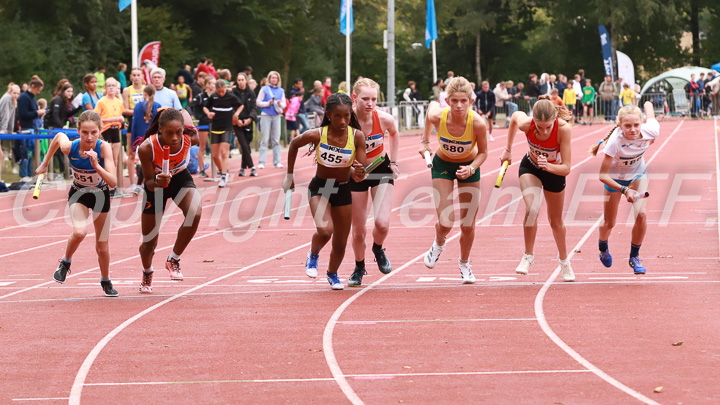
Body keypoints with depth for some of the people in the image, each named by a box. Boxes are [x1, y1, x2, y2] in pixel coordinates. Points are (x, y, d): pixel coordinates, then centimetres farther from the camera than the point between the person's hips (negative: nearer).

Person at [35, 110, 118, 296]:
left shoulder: (104, 148, -30)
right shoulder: (69, 147, -27)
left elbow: (113, 182, -33)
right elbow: (59, 136, -2)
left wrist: (96, 166, -48)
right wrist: (45, 164, 8)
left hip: (101, 194, 0)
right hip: (78, 193, 0)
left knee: (102, 246, 8)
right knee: (79, 232, -29)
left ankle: (105, 281, 37)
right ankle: (65, 262, 1)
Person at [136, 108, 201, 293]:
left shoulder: (190, 138, -29)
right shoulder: (147, 148, -36)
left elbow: (184, 112, -6)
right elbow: (149, 182, -25)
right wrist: (157, 181, -44)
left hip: (181, 179, 1)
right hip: (157, 184, -1)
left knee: (195, 212, -33)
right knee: (149, 243, 8)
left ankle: (174, 260, -9)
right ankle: (147, 274, 46)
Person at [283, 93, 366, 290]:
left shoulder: (357, 136, -17)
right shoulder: (316, 135, -20)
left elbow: (360, 174, -14)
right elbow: (294, 144, 2)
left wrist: (358, 172, -38)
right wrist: (289, 175, 8)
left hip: (343, 191, 2)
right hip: (319, 187, -2)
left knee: (340, 244, 10)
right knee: (324, 230, -27)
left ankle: (332, 274, 42)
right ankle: (313, 255, 8)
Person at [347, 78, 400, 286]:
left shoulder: (384, 118, -21)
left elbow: (394, 134, 4)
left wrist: (393, 162, 4)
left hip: (381, 170, 1)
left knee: (382, 224, -16)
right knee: (358, 230, 4)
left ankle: (378, 249, 20)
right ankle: (359, 268, 33)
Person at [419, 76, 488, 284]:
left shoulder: (478, 123, -31)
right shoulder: (437, 116, -29)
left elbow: (483, 152, -12)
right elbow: (431, 105, -2)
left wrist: (471, 169, -31)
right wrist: (425, 141, 5)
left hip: (468, 166, 0)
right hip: (442, 165, 0)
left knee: (468, 225, 3)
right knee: (445, 222, -12)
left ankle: (464, 263, 32)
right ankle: (438, 244, 25)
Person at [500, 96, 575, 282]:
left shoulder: (563, 129, -38)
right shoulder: (526, 124, -34)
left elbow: (566, 168, -33)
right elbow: (515, 115, -7)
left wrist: (548, 166, -53)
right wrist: (508, 149, 3)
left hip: (554, 171, 0)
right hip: (530, 168, 0)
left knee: (556, 221, 15)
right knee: (532, 209, -26)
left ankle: (564, 262, 40)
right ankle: (528, 256, -6)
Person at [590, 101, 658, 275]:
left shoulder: (651, 132, -33)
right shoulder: (615, 141, -41)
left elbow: (648, 104, -11)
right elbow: (603, 176, -35)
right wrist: (624, 190, -47)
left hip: (638, 174, 2)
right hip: (615, 177, -2)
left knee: (641, 214, -17)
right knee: (609, 223, 9)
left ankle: (634, 257, 7)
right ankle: (603, 246, 47)